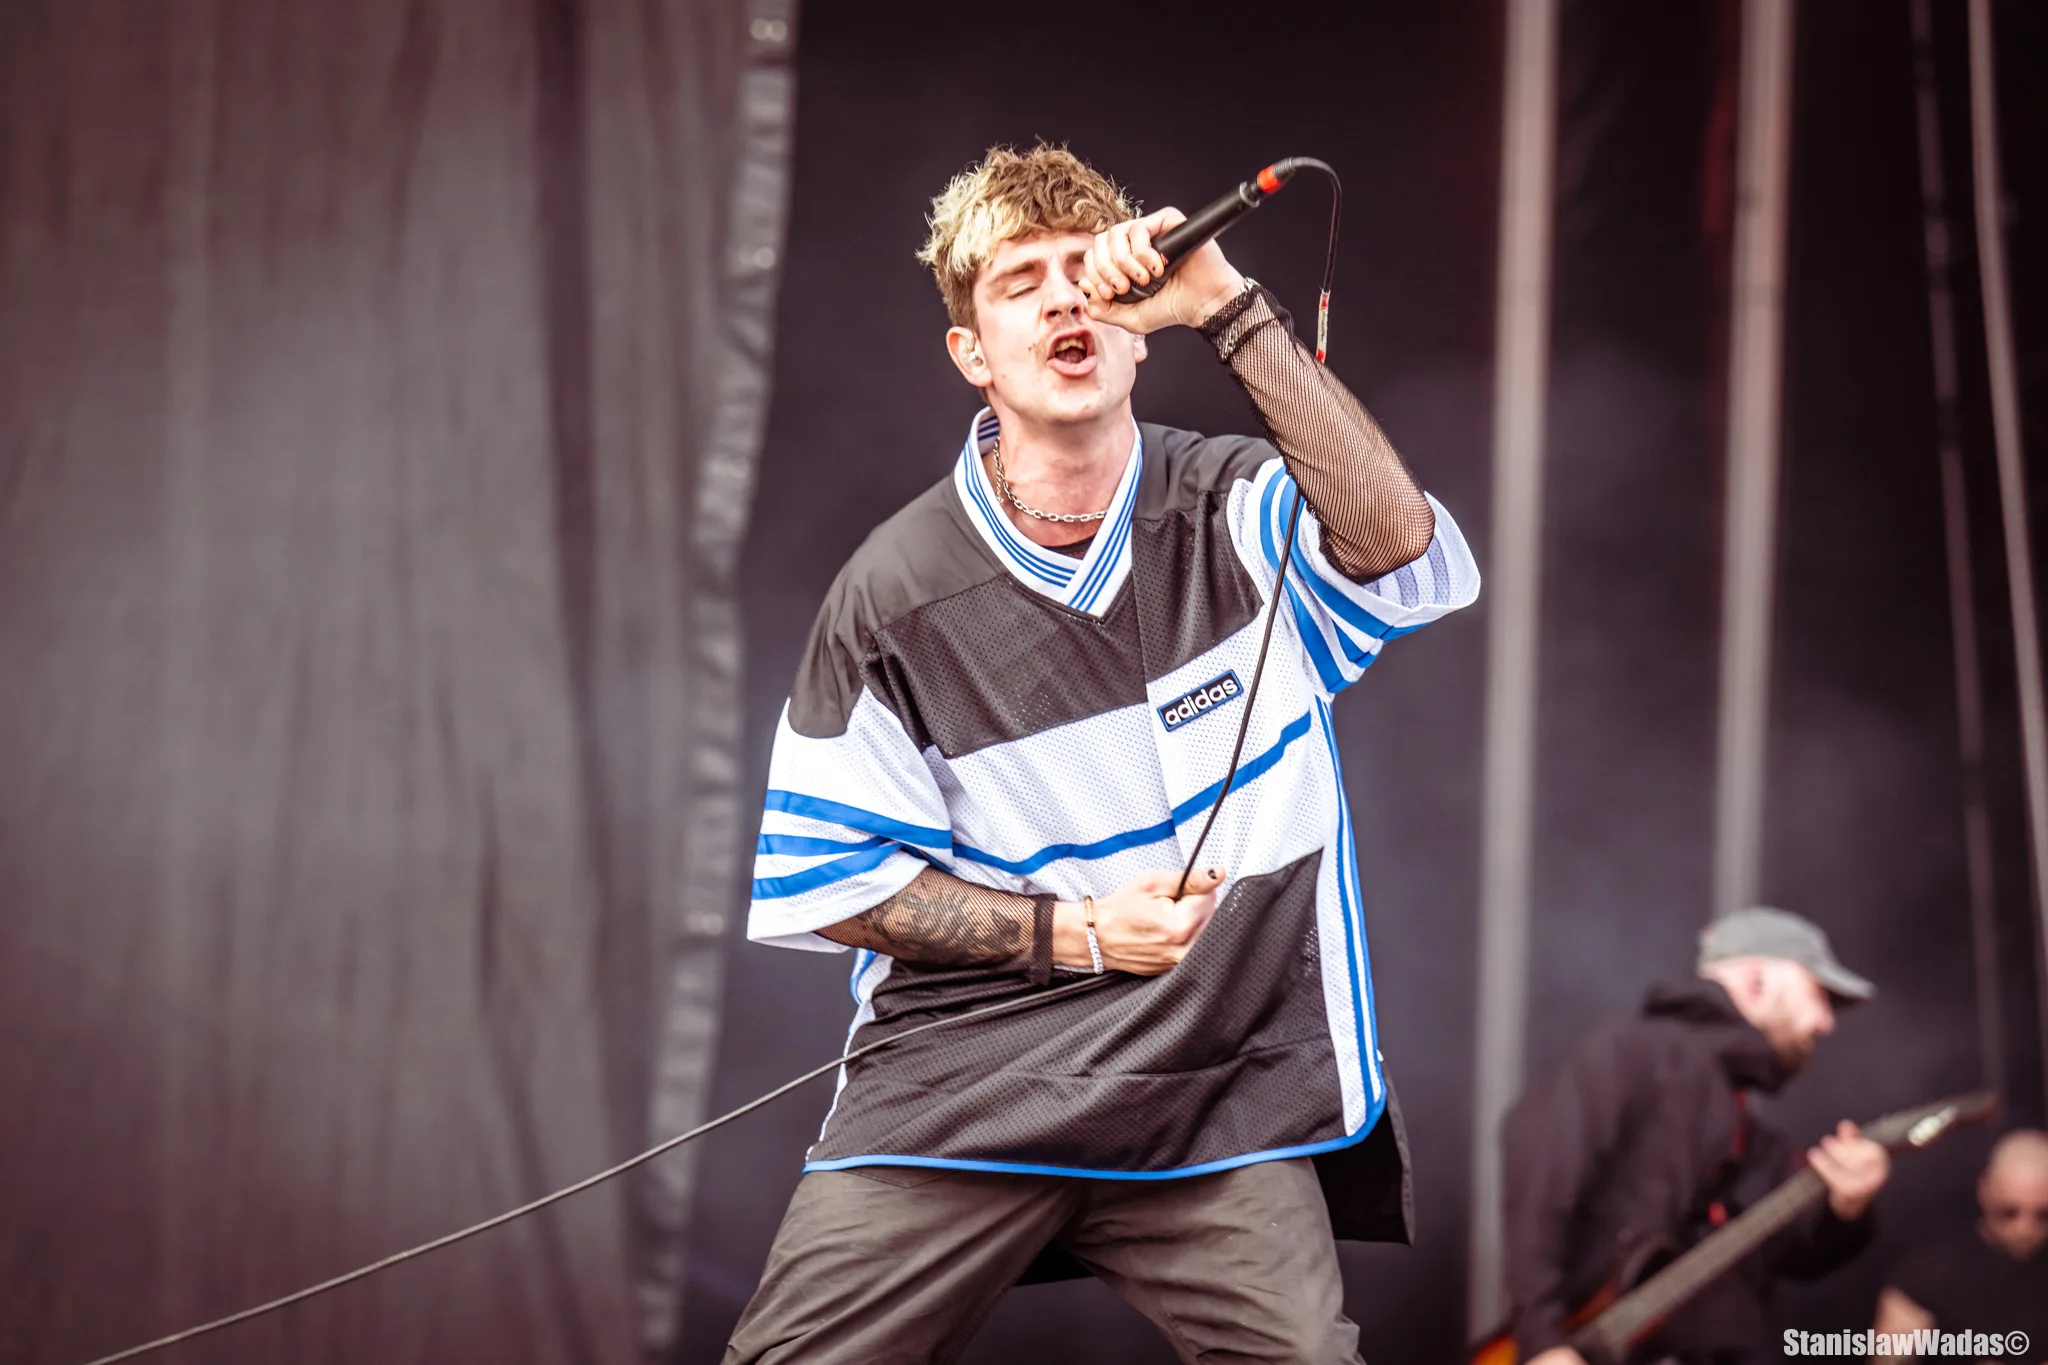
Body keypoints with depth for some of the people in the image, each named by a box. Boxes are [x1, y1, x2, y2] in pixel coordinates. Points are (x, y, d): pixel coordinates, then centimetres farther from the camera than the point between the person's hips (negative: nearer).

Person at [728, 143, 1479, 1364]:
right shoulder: (896, 594, -1)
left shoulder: (1232, 516, 1)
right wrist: (1074, 932, -7)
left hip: (1216, 1096, 0)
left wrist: (1228, 306, -26)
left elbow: (1405, 559, -21)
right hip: (959, 1097, 0)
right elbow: (820, 878, 3)